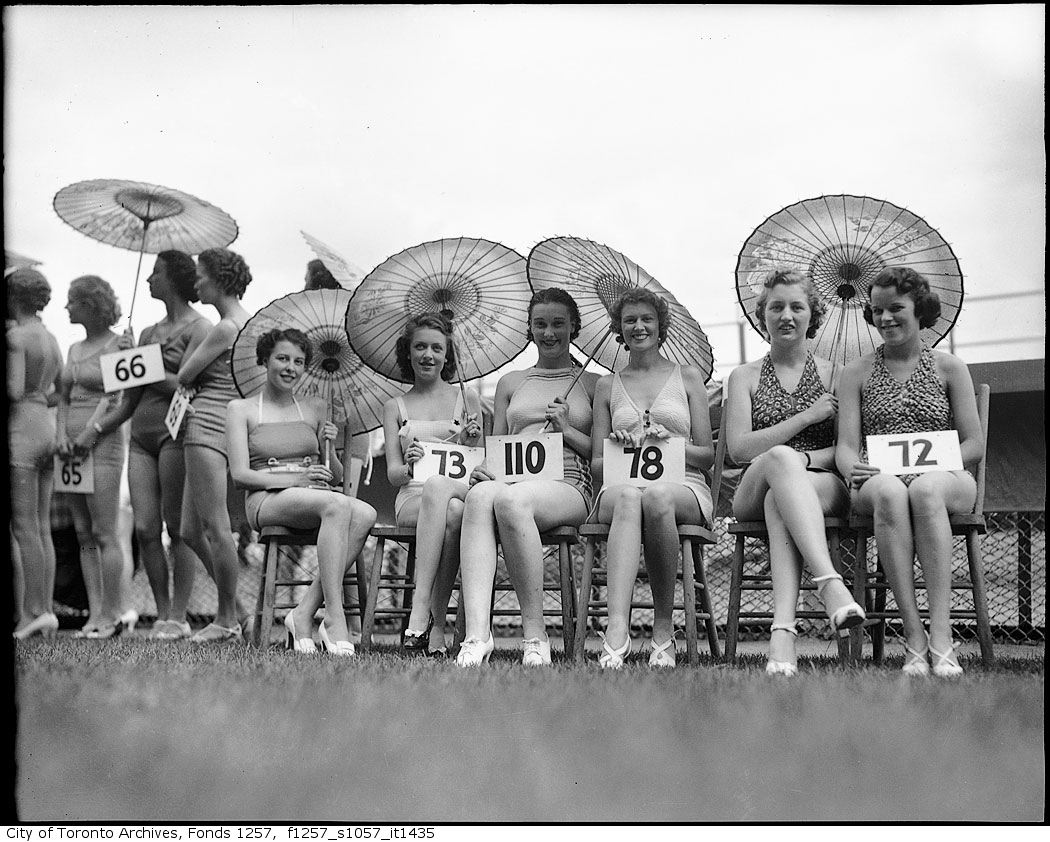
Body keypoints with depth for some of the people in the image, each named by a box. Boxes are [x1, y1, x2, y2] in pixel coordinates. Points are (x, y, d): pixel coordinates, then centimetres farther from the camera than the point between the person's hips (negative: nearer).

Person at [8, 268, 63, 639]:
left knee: (23, 528, -6)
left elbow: (14, 390, -17)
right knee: (42, 528, 8)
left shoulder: (16, 336, -10)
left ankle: (30, 612, -6)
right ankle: (44, 610, 8)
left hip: (20, 429, -8)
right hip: (47, 428, 8)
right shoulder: (52, 339, 15)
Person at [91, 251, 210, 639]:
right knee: (145, 529, -1)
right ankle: (162, 613, 6)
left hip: (176, 432, -7)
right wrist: (94, 429, 10)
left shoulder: (199, 327, -1)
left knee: (178, 528, -6)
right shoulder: (148, 332, 20)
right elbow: (130, 399, 20)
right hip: (141, 435, 7)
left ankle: (178, 618, -1)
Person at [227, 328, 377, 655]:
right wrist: (296, 479, -14)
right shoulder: (241, 409, 11)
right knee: (337, 505, -36)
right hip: (267, 500, -4)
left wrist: (327, 449, -4)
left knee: (365, 514, -33)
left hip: (316, 498, 4)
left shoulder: (316, 409, 21)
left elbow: (337, 476, 19)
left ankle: (304, 613, -30)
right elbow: (240, 474, -1)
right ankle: (334, 620, -40)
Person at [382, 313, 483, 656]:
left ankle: (421, 613, -43)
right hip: (413, 497, 0)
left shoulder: (466, 398, 16)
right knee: (452, 512, -38)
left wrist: (472, 444, -7)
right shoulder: (395, 407, 17)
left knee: (437, 487, -39)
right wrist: (408, 467, -15)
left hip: (463, 488, 0)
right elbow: (392, 474, 8)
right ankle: (435, 629, -41)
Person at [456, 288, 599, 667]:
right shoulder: (511, 382, 29)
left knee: (510, 500, -39)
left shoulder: (593, 384, 19)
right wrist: (482, 467, 3)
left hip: (568, 484, -2)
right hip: (511, 479, 3)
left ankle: (535, 634, -31)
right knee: (480, 495, -37)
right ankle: (476, 633, -48)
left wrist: (568, 430, -2)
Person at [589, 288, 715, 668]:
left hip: (685, 487, -1)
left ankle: (664, 629, -28)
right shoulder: (608, 386, 22)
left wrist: (671, 444, -9)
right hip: (619, 485, 1)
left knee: (657, 496, -39)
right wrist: (617, 449, -7)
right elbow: (596, 463, 16)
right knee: (629, 497, -39)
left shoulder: (688, 377, 18)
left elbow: (708, 455, 11)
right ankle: (617, 630, -55)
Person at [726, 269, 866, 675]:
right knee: (780, 457, -38)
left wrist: (804, 459, -13)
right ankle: (830, 582, -56)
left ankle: (783, 631, -55)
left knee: (779, 502, -38)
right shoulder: (744, 377, 18)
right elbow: (738, 449, 3)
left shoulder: (833, 374, 17)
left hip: (824, 487, 0)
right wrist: (806, 417, -4)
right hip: (753, 492, 0)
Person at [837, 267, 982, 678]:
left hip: (945, 479, 0)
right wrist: (853, 469, -18)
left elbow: (973, 446, 7)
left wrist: (930, 464, -12)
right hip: (878, 481, 1)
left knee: (924, 490, -38)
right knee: (889, 492, -38)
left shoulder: (949, 368, 13)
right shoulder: (857, 373, 15)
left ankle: (941, 636, -42)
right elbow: (846, 446, 6)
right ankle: (914, 639, -40)